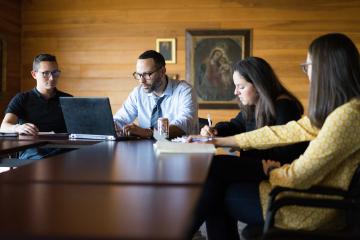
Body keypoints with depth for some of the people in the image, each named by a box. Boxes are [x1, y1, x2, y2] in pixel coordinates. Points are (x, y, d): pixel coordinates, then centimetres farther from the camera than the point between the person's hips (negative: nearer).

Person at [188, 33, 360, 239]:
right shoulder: (332, 111, 7)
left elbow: (298, 178, -23)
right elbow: (283, 132, 10)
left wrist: (272, 171, 1)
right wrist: (221, 141, 12)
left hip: (313, 211, -9)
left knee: (215, 194, 4)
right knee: (217, 169, 11)